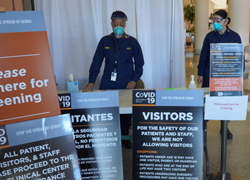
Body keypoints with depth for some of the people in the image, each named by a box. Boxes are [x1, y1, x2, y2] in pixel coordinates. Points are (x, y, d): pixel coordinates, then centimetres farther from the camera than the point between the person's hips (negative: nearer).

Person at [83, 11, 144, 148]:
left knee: (126, 110, 8)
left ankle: (125, 137, 30)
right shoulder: (104, 41, 4)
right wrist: (91, 82, -6)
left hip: (126, 84, 0)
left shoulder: (132, 42, 2)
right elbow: (96, 62, 2)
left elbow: (139, 63, 6)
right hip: (107, 84, 1)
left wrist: (134, 80, -8)